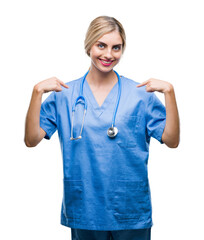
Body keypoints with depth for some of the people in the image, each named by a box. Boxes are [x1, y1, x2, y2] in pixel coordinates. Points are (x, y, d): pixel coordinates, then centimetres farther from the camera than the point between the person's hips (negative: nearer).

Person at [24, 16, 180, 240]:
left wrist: (169, 91, -16)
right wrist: (38, 92, -14)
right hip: (84, 211, 1)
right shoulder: (64, 94, 1)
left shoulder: (140, 93, -1)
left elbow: (171, 140, -6)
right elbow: (31, 139, -5)